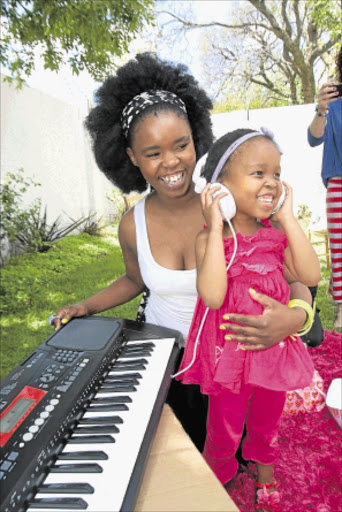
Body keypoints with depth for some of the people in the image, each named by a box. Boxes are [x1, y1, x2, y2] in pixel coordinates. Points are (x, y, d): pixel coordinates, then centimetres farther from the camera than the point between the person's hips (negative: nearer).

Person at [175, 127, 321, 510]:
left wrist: (287, 218, -18)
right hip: (230, 354, -4)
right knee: (224, 435, 19)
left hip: (274, 348, 5)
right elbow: (212, 296, -33)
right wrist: (216, 227, -32)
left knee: (266, 426, 30)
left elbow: (311, 276, -17)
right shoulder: (209, 238, -18)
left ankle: (265, 479, 62)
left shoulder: (276, 233, -5)